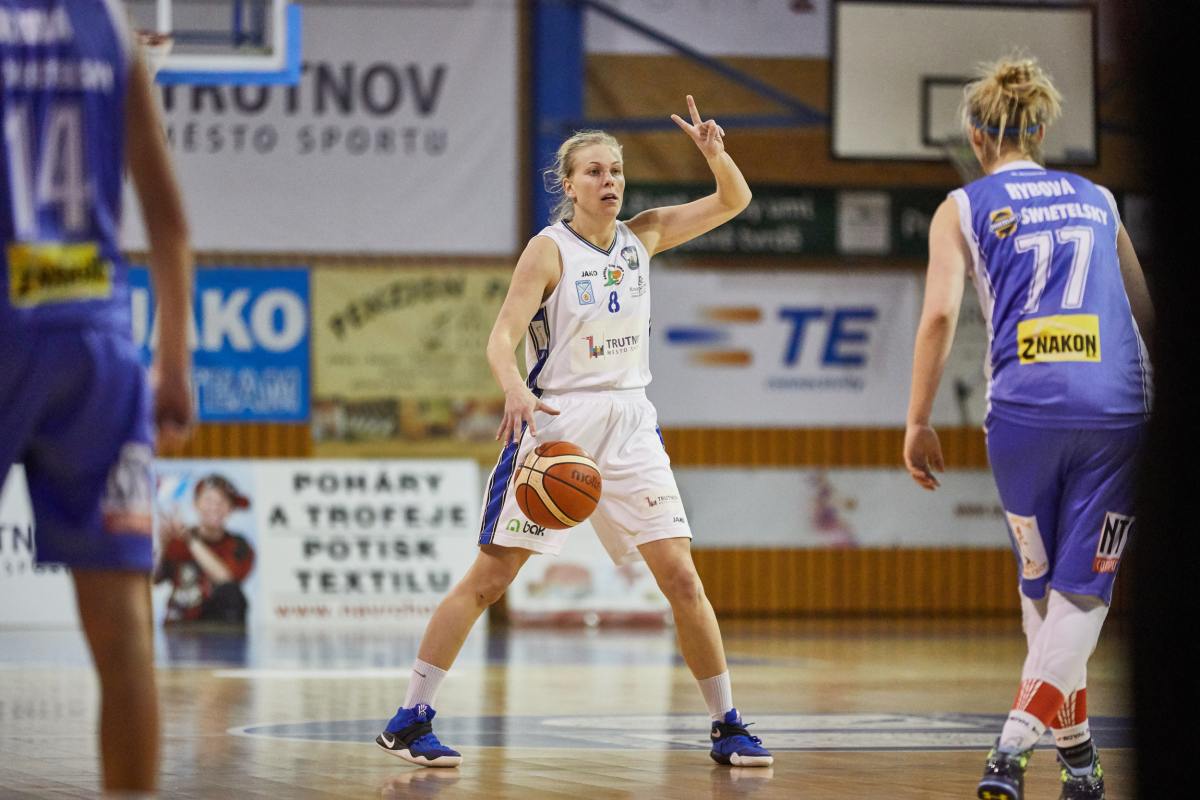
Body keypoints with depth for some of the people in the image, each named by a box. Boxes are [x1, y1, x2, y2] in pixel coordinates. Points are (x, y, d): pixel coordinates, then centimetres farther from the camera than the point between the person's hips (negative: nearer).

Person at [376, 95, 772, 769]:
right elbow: (502, 339, -14)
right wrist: (517, 392, -35)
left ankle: (728, 726, 6)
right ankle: (411, 720, 0)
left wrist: (715, 152, -8)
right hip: (556, 421, -4)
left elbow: (734, 201, 13)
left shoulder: (641, 237, 8)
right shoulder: (550, 250, -6)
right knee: (489, 577, -5)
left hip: (630, 424, 4)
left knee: (681, 576, -3)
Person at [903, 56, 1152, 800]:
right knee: (1083, 591, 0)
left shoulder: (964, 208, 10)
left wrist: (919, 423, 2)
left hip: (1025, 406, -1)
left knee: (1041, 586, 17)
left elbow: (940, 314, -2)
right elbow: (1146, 313, 22)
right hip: (1119, 402, 1)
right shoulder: (1098, 199, 19)